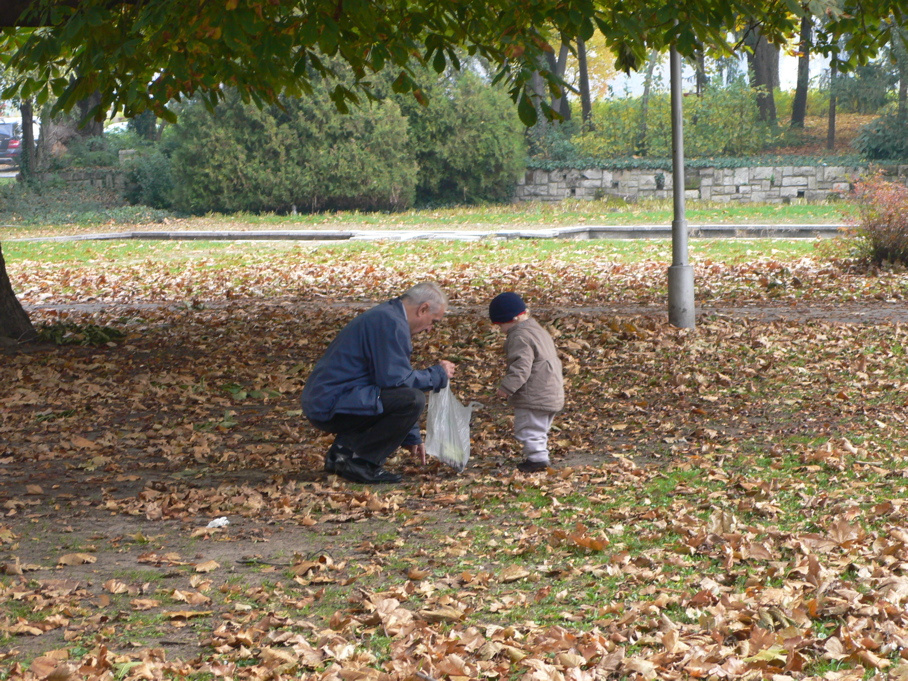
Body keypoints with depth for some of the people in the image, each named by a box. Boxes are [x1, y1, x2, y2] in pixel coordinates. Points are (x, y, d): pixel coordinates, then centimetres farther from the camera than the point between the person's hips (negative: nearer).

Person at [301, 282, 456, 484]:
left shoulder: (386, 316, 20)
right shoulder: (391, 324, -13)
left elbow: (390, 377, 26)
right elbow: (394, 379, -19)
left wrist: (412, 437, 26)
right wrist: (438, 375, -2)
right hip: (332, 405, -11)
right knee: (413, 399, -21)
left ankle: (343, 449, 12)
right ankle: (356, 460, -10)